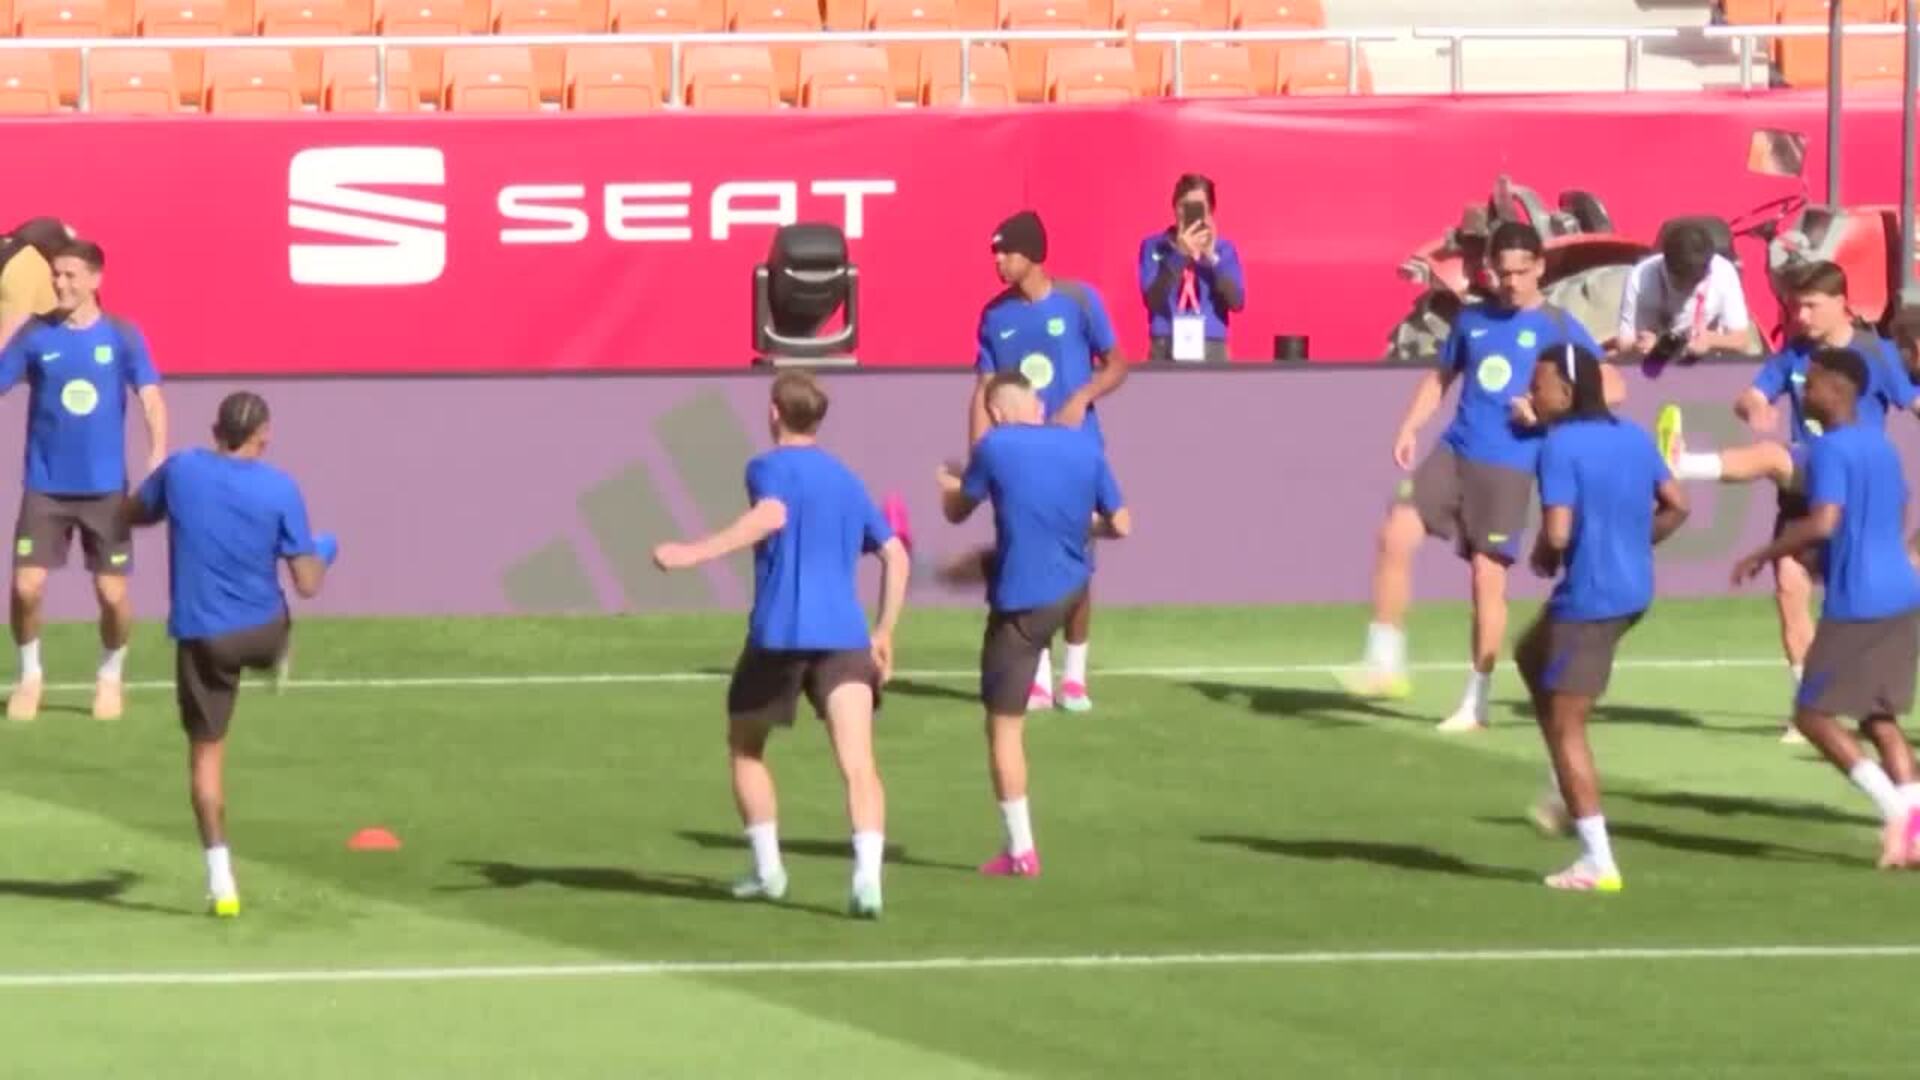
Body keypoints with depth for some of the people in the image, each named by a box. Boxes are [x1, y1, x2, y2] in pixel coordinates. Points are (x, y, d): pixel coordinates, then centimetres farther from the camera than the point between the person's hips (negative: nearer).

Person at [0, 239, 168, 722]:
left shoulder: (123, 336, -3)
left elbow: (150, 396, -11)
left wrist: (158, 456, -25)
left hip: (105, 486, 0)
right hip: (46, 487, 0)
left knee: (113, 593, 1)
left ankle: (110, 677, 25)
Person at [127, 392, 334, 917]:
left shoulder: (179, 471, -7)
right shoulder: (280, 489, -12)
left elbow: (131, 514, 13)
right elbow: (308, 584, -9)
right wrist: (322, 553, 13)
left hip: (201, 637, 0)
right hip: (264, 632, 0)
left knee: (206, 752, 7)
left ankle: (220, 878, 0)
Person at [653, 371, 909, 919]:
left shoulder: (770, 468, 2)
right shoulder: (847, 480, 20)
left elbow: (772, 514, -21)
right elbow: (896, 555, 19)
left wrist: (697, 552, -28)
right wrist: (883, 633, 23)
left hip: (779, 633, -3)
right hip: (844, 637, 3)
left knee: (745, 747, 22)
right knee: (857, 764, -11)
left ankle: (768, 869, 24)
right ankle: (868, 876, -30)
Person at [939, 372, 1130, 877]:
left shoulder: (995, 447, -11)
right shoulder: (1085, 448, 0)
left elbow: (957, 511, 3)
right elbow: (1120, 525, 4)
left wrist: (950, 485, 27)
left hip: (1022, 603, -5)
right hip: (1072, 588, 5)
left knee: (1004, 726, 2)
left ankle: (1020, 851, 1)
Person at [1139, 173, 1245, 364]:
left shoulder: (1224, 249, 7)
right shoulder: (1154, 246, 3)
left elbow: (1237, 303, -4)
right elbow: (1153, 300, -8)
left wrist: (1212, 258, -14)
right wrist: (1179, 255, -17)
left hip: (1211, 351, 1)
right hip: (1166, 349, -1)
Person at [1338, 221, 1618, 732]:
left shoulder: (1558, 327, -1)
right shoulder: (1473, 319, 12)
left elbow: (1611, 387, -4)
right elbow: (1442, 378, 25)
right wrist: (1409, 428, 10)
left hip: (1508, 467, -4)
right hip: (1454, 452, 4)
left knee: (1488, 575, -3)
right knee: (1396, 534, -13)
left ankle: (1476, 702, 7)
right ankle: (1385, 662, -4)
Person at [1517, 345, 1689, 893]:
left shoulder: (1560, 446, -18)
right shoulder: (1633, 436, 6)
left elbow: (1558, 532, -25)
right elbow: (1675, 506, 11)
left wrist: (1542, 556, -3)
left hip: (1587, 597, -9)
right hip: (1634, 589, 9)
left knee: (1565, 726, 2)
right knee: (1531, 656, 31)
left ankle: (1598, 862, 2)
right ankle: (1567, 793, 30)